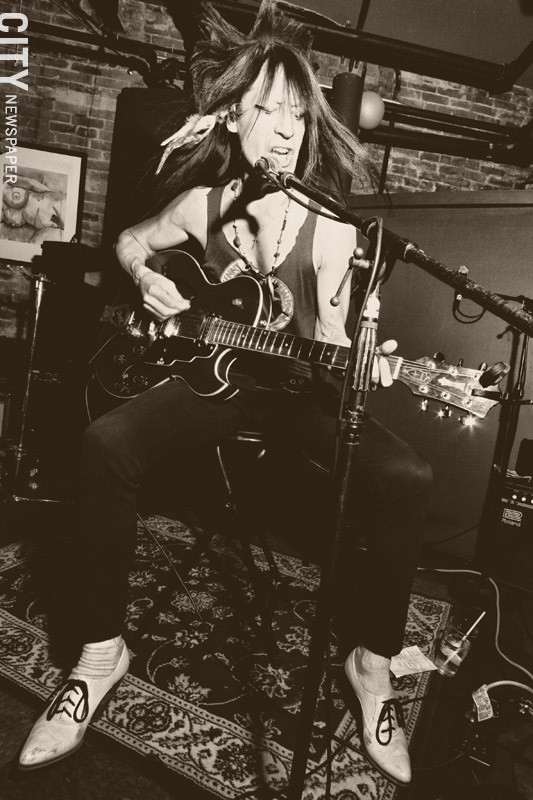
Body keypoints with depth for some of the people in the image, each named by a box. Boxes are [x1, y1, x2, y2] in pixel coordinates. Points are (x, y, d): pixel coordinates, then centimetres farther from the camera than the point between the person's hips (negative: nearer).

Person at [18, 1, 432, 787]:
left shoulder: (331, 225, -6)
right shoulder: (204, 203, 2)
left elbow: (329, 333, -7)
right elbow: (131, 241, 18)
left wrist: (361, 365, -28)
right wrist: (146, 279, -1)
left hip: (297, 384, -1)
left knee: (406, 479, -26)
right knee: (108, 442, -27)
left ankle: (373, 660, 0)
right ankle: (102, 649, -7)